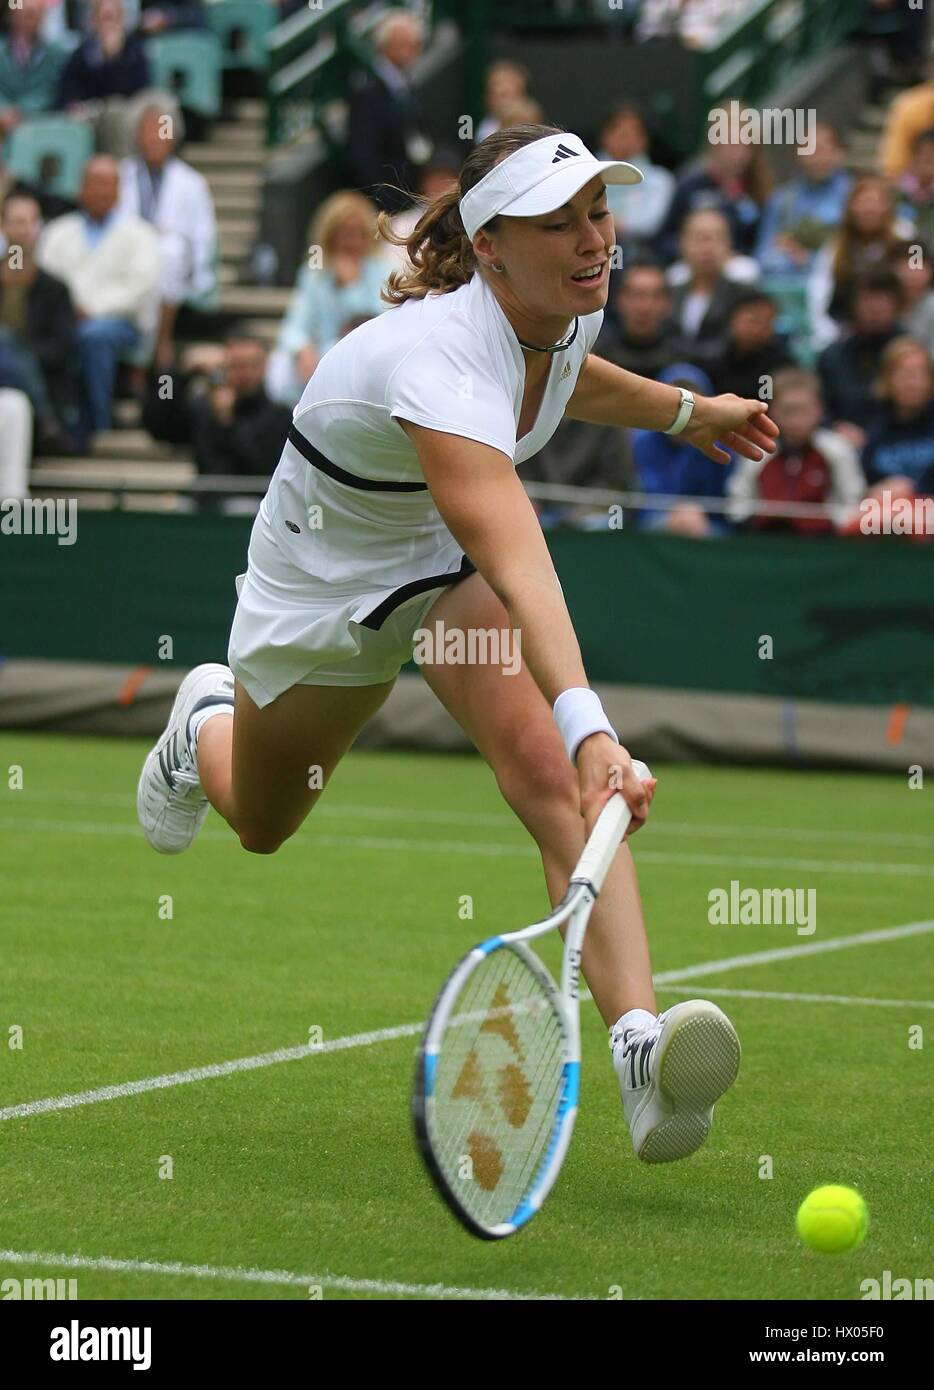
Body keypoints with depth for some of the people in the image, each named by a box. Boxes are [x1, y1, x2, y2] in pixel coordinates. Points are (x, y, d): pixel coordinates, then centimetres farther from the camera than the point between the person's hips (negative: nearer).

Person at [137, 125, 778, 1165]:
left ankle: (639, 1043, -41)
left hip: (455, 551, 4)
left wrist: (684, 410, 25)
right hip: (323, 583, -4)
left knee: (546, 770, -26)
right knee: (261, 822, 22)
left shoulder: (568, 309, -17)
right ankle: (206, 721, 61)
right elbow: (520, 573, -56)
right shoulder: (438, 361, -42)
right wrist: (588, 724, -67)